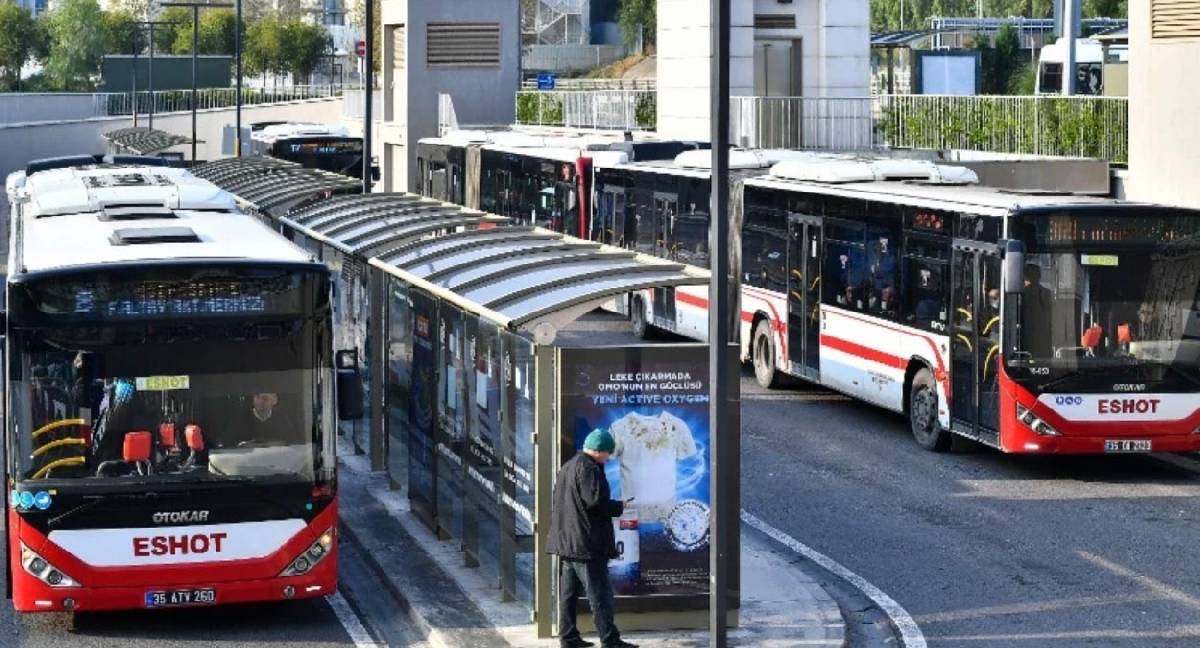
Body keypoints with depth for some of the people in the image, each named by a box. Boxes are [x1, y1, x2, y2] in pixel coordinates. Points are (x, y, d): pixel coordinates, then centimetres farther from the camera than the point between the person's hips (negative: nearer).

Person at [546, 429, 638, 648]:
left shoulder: (567, 467, 18)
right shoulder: (588, 468, -14)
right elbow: (595, 501, -22)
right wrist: (619, 507, -7)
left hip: (566, 540, 10)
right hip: (587, 543, -10)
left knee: (569, 592, 12)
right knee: (599, 593, -7)